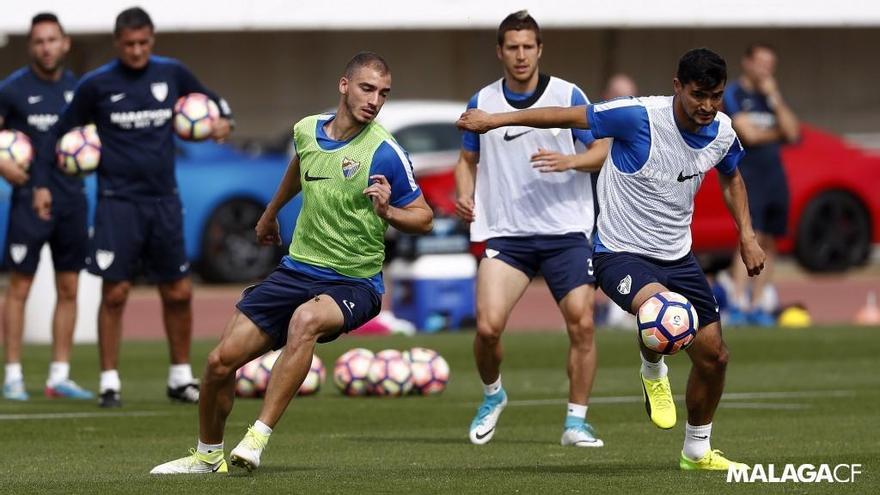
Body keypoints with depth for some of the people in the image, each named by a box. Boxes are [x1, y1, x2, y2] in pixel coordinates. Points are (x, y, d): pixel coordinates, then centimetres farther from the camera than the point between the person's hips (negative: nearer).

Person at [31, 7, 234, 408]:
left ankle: (180, 378, 19)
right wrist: (42, 183, -3)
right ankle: (109, 382, 4)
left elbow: (211, 101, 20)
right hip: (118, 202, -3)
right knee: (115, 292, -6)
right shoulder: (97, 84, -3)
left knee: (179, 292, 5)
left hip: (164, 201, 3)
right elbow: (61, 132, 5)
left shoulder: (172, 74, 4)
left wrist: (222, 118, -3)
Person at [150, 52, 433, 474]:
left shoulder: (385, 152, -13)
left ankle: (258, 438, -35)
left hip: (353, 283, -5)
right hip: (297, 270, 5)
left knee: (305, 320, -39)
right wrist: (271, 212, 42)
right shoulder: (307, 130, 2)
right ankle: (208, 454, 23)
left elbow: (423, 217, -5)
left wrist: (387, 211, -26)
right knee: (221, 360, -3)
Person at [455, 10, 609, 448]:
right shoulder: (482, 103, 6)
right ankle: (492, 394, 17)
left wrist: (569, 161, -19)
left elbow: (602, 150, 1)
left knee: (581, 323, -9)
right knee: (488, 325, -12)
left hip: (565, 231, -1)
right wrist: (465, 197, -1)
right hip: (505, 234, 1)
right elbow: (468, 159, 19)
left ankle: (576, 421, 3)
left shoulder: (567, 96, -1)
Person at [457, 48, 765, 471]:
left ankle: (697, 451, 28)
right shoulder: (640, 117, -23)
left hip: (677, 256, 6)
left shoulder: (722, 133, -4)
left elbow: (730, 177, 20)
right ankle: (653, 373, -2)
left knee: (713, 354, 5)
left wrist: (747, 235, 12)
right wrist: (493, 120, -14)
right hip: (621, 253, -6)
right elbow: (567, 117, -14)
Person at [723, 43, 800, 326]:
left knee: (769, 242, 4)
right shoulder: (733, 95, -2)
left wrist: (775, 99, -3)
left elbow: (792, 133, 5)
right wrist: (776, 133, 4)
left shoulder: (770, 96, 17)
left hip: (774, 174, 7)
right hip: (747, 173, -7)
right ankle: (738, 305, -24)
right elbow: (748, 134, -12)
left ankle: (757, 306, 8)